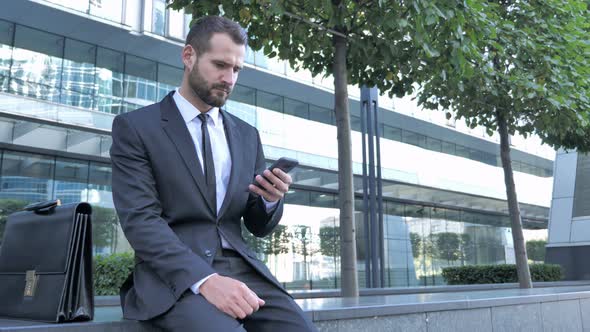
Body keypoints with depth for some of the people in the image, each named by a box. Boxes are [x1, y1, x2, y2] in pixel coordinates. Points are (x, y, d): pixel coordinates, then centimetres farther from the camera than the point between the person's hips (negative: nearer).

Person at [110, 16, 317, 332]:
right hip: (173, 277, -4)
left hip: (241, 269, 5)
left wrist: (271, 199, -7)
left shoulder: (246, 135, 15)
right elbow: (141, 220, -10)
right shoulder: (135, 127, 1)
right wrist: (204, 280, -24)